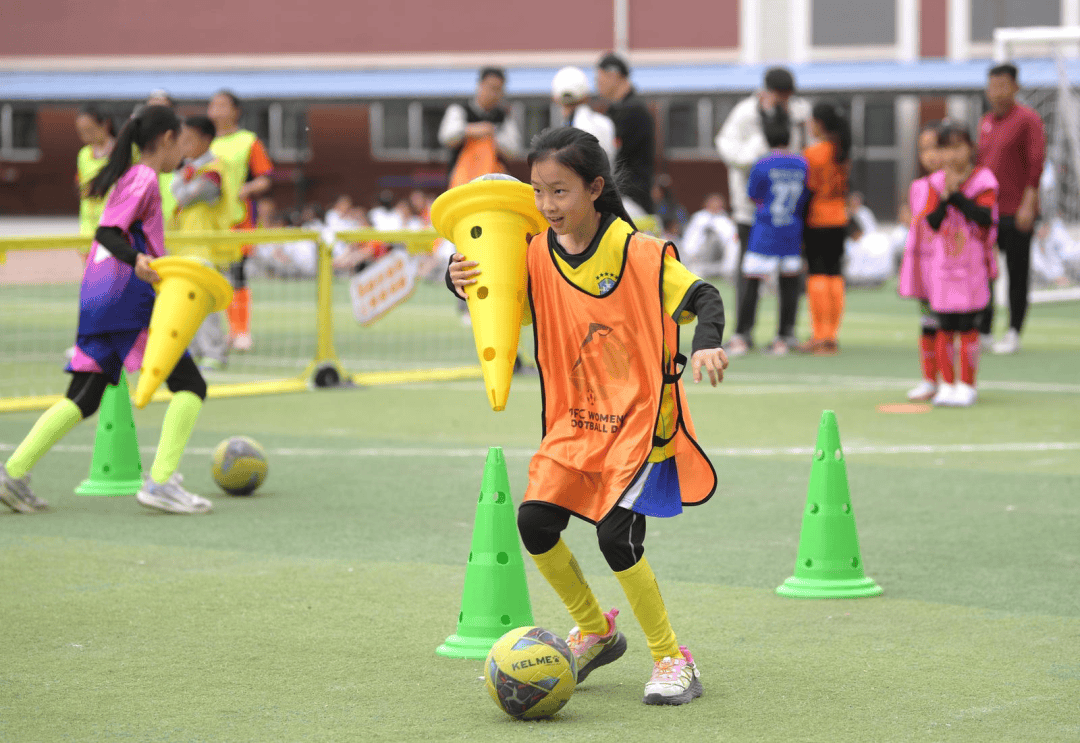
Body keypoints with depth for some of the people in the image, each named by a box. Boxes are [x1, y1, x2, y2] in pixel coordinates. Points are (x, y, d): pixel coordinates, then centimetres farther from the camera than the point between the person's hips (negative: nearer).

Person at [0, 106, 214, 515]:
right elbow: (107, 233, -16)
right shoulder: (145, 180, -6)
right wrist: (137, 259, -33)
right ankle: (161, 481, -16)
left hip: (95, 298, 9)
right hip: (130, 297, -9)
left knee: (83, 398, 10)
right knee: (190, 386, -5)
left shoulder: (125, 178, 21)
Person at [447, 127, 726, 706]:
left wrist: (707, 345, -36)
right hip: (575, 419, 6)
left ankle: (673, 661, -1)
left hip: (640, 418, -6)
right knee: (535, 521, -5)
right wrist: (463, 281, -12)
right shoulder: (537, 257, 1)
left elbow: (703, 297, -17)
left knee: (617, 534, -18)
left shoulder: (639, 254, -14)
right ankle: (595, 631, 20)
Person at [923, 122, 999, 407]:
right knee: (945, 325, 4)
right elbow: (932, 222, -2)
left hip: (972, 264, -3)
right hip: (942, 262, 3)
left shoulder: (983, 181, -4)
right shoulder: (937, 183, 6)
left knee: (967, 324, -2)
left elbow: (984, 217, -18)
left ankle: (967, 385, 5)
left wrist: (957, 194, -18)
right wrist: (945, 197, -15)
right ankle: (947, 384, 12)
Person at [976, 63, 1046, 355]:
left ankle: (1013, 333, 6)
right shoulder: (986, 122, 15)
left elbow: (1036, 163, -11)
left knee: (1017, 273, 0)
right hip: (986, 211, 6)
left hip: (1016, 212, -6)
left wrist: (1028, 203, -17)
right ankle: (983, 330, 10)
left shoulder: (1028, 119, -6)